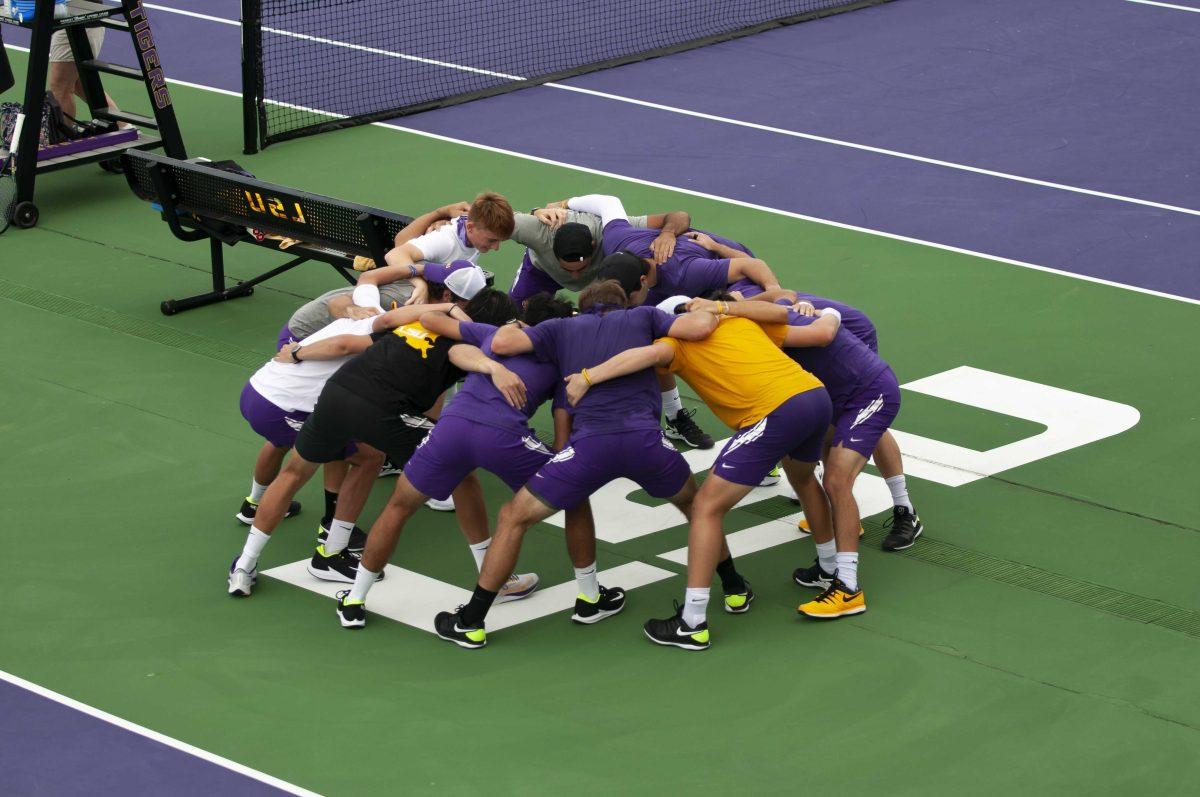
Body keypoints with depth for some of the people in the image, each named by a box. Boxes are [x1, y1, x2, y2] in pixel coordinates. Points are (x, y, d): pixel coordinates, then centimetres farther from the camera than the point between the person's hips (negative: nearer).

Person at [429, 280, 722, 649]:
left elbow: (501, 344, 8)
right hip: (645, 438, 1)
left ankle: (470, 623, 15)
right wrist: (709, 310, 31)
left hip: (590, 441, -1)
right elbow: (701, 326, 7)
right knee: (692, 500, 34)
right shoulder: (642, 317, 23)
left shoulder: (562, 328, 22)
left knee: (514, 518, 14)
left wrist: (511, 326, 32)